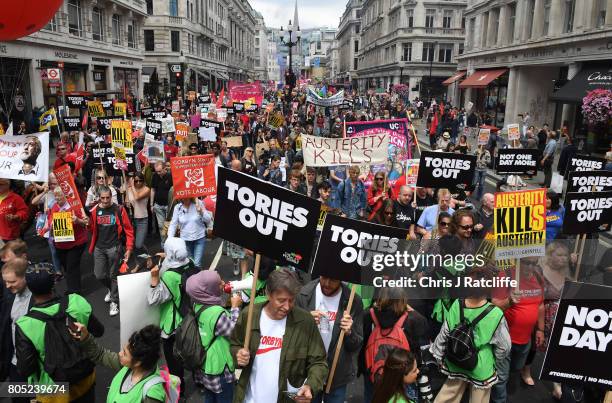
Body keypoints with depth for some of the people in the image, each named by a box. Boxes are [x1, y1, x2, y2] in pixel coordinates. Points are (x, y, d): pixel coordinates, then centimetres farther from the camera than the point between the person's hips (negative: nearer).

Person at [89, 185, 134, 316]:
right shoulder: (95, 211, 1)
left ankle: (114, 302, 19)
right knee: (99, 275, 8)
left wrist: (129, 248, -9)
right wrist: (93, 245, 1)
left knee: (113, 275, 4)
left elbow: (128, 230, -7)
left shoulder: (119, 210, -8)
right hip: (99, 248, 4)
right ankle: (112, 289, 39)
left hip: (114, 248, -3)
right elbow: (93, 229, 12)